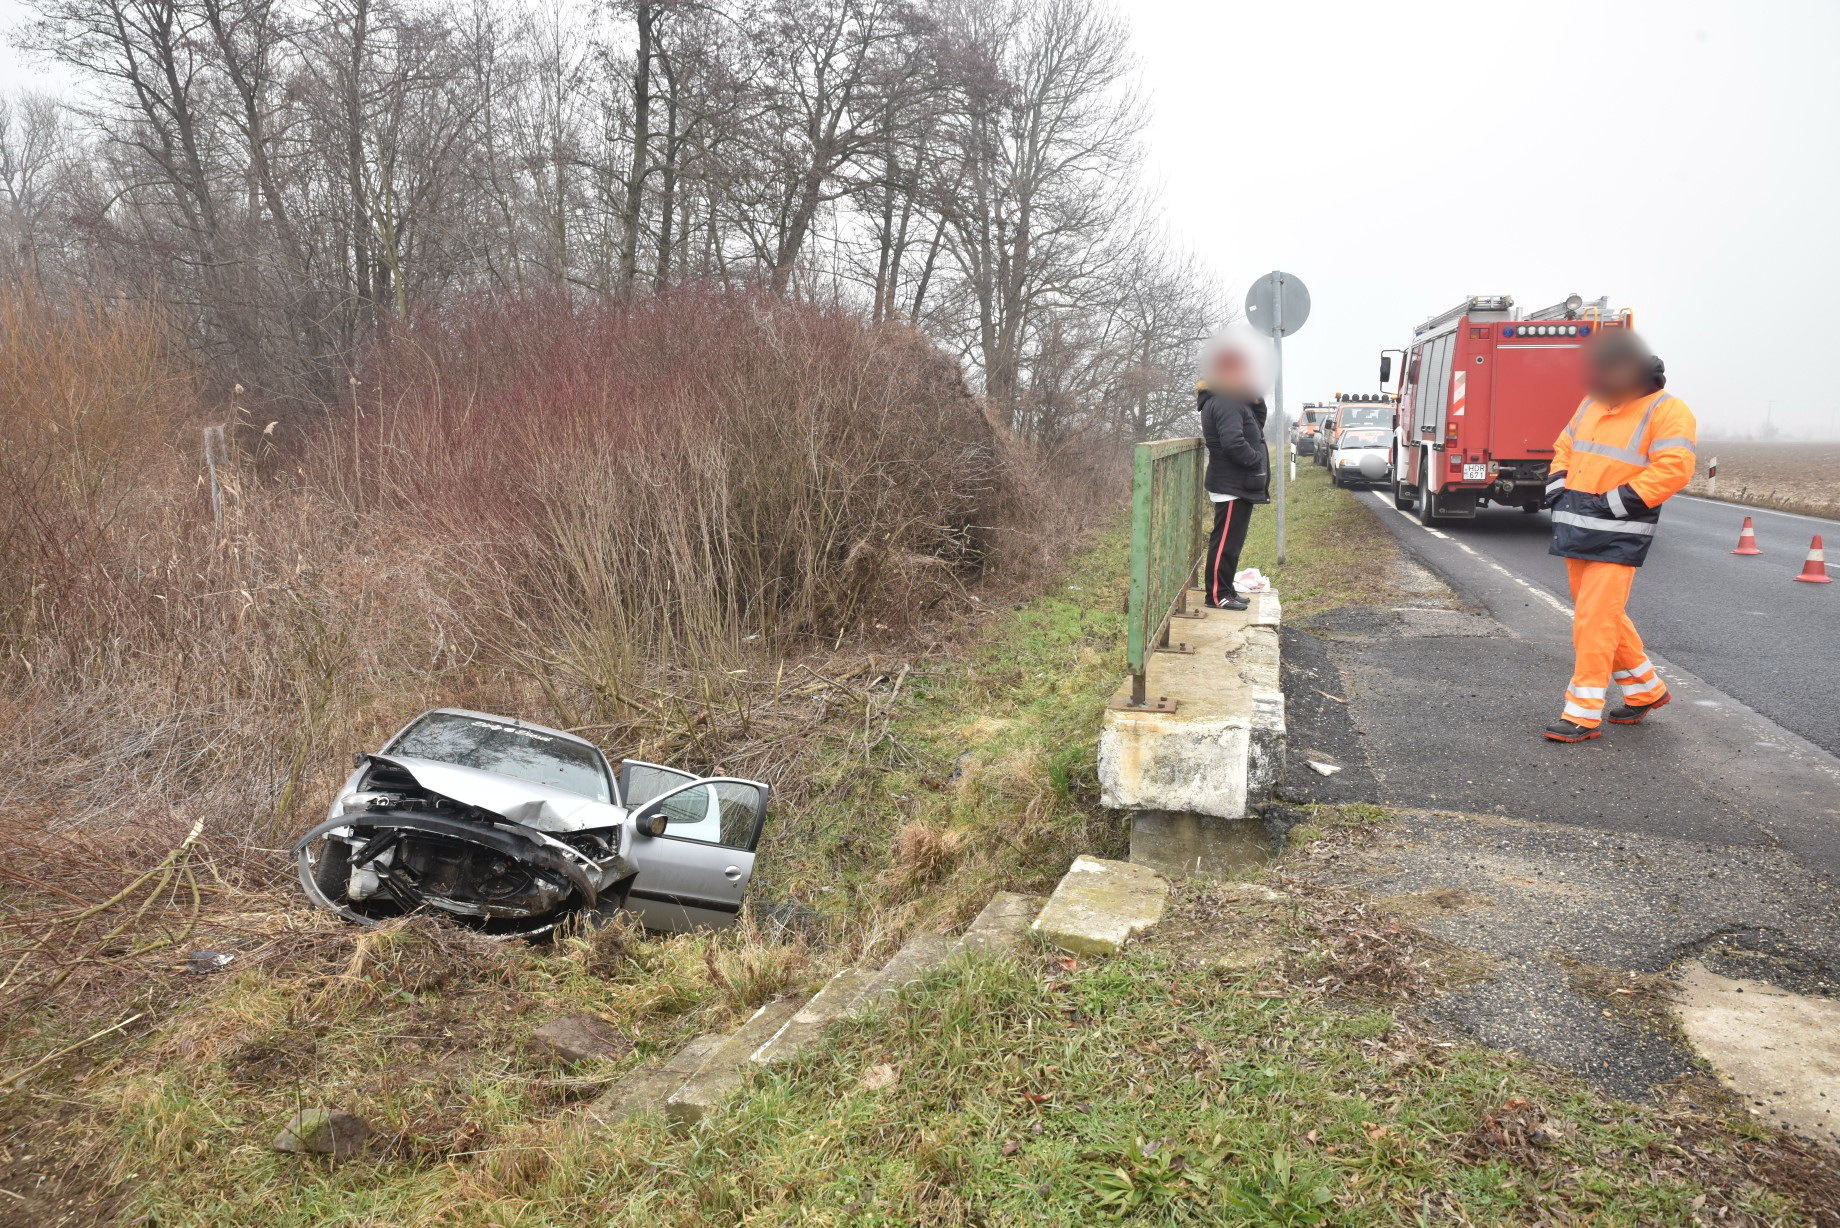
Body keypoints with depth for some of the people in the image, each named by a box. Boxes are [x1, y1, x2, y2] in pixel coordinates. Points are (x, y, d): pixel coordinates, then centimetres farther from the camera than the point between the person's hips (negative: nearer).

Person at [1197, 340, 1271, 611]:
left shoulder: (1233, 400, 16)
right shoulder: (1225, 403, -18)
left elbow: (1257, 424, 21)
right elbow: (1233, 442, -28)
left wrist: (1255, 399, 5)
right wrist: (1257, 461, -16)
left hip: (1237, 484, 11)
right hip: (1232, 486, -11)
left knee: (1231, 540, 15)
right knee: (1225, 540, -5)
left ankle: (1225, 590, 23)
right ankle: (1217, 595, 0)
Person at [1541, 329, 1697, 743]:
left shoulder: (1666, 410, -10)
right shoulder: (1592, 404, 12)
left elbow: (1673, 469, -19)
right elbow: (1564, 447, 23)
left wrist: (1613, 503, -21)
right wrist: (1558, 489, 7)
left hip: (1617, 536, -8)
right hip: (1576, 529, 8)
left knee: (1595, 619, -10)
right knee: (1603, 614, 16)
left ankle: (1583, 714, -3)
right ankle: (1646, 689, 33)